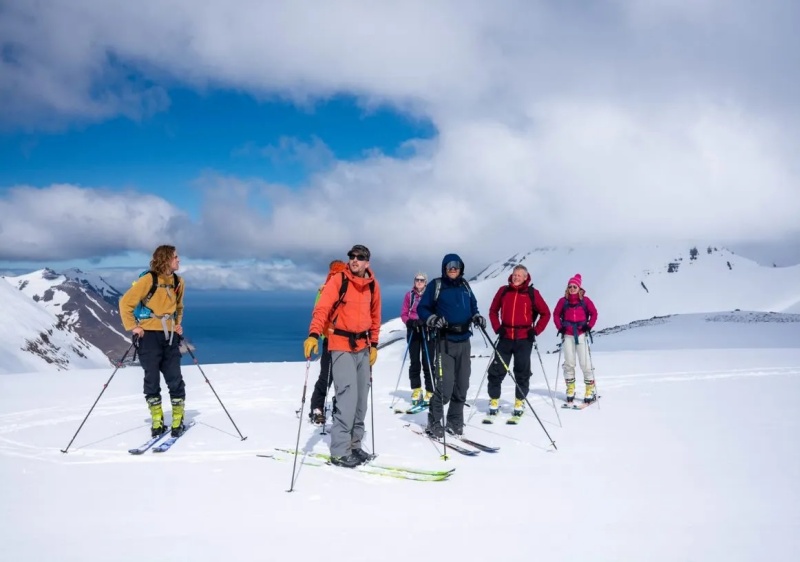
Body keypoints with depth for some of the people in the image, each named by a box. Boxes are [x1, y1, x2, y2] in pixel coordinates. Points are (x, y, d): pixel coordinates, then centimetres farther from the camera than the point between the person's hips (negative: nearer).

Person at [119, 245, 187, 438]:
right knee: (152, 378, 3)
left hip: (170, 335, 4)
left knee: (174, 378, 1)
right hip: (149, 334, -4)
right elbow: (125, 302, -7)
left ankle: (178, 420, 11)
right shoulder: (148, 280, -11)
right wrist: (132, 327, -8)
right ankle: (157, 421, 14)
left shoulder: (178, 282, 6)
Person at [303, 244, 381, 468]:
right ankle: (339, 451, -4)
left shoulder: (373, 285, 7)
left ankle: (354, 444, 24)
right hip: (341, 345, -6)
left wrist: (374, 344, 15)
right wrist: (313, 335, -31)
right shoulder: (338, 281, -9)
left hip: (363, 347, 6)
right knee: (348, 396, -12)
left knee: (361, 398, 11)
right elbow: (322, 308, -17)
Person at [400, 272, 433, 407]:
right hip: (413, 330, 2)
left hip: (427, 330, -2)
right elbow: (404, 313, 5)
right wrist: (409, 322, -15)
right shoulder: (409, 295, 7)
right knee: (414, 362, 5)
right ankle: (416, 390, 13)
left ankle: (430, 392, 0)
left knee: (427, 362, -4)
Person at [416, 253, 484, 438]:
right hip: (445, 341, -5)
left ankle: (455, 421, 21)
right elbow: (422, 308, -1)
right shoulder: (436, 285, -1)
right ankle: (434, 422, 5)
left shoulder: (464, 285, 13)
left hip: (464, 341, 5)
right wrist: (433, 320, -19)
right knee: (445, 386, -12)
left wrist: (476, 316, 3)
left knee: (462, 385, 7)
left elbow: (472, 305, 24)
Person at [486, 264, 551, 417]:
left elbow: (545, 313, 5)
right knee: (497, 370, 1)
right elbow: (493, 310, 13)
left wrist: (535, 331, -3)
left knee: (522, 373, 6)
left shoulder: (532, 293, -1)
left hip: (524, 339, -1)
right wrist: (497, 328, 2)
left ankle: (520, 402, 19)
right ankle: (494, 401, 13)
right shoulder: (503, 291, 4)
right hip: (505, 338, 2)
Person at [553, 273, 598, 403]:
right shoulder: (563, 301, 1)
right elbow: (556, 314, 9)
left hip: (581, 334, -1)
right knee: (569, 363, 5)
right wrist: (559, 327, -2)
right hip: (567, 335, 1)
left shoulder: (585, 300, -2)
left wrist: (589, 326, -6)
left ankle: (590, 390, 10)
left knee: (585, 363, -1)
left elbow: (594, 313, 6)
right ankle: (570, 390, 14)